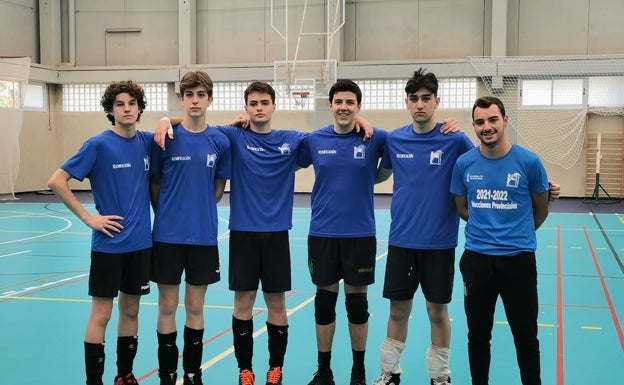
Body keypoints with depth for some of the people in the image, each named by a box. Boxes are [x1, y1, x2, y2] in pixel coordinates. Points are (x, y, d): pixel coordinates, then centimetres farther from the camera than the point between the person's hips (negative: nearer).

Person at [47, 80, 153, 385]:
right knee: (101, 313, 1)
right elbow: (56, 181, -10)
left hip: (141, 242, 5)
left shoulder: (146, 142, 4)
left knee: (130, 310, 13)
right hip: (109, 243, -5)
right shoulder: (98, 145, -10)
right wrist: (88, 217, -13)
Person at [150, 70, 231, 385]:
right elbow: (154, 183, 5)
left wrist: (201, 212, 5)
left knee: (195, 307, 10)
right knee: (168, 306, 6)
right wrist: (166, 215, 3)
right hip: (168, 235, -1)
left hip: (203, 236, 1)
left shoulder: (219, 142, 0)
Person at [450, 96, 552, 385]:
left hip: (518, 259, -2)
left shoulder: (529, 162, -8)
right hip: (476, 259, 2)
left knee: (525, 337, 8)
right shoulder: (464, 163, -1)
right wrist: (487, 227, 9)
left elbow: (541, 211, 6)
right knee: (478, 335, 13)